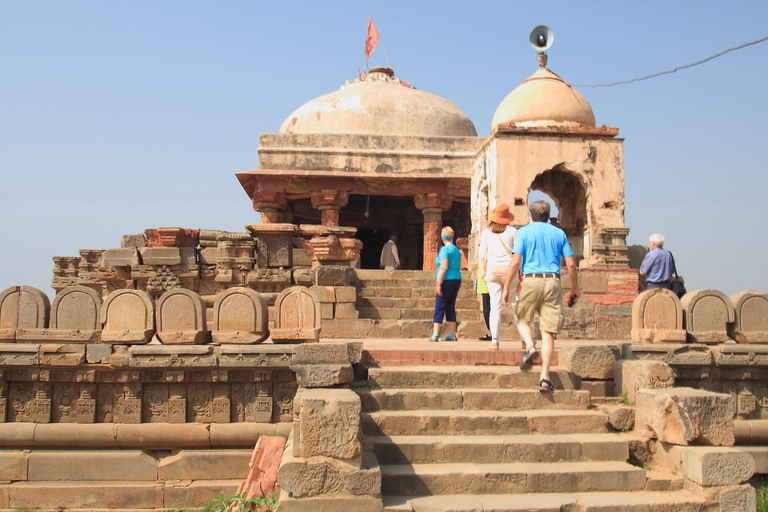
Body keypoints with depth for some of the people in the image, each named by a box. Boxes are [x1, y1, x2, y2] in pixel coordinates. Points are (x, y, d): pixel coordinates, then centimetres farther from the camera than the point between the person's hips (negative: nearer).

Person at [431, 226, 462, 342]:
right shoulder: (457, 250, 14)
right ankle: (452, 335, 10)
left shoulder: (444, 249, -10)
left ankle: (435, 335, -7)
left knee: (439, 307, -4)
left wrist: (438, 284, -17)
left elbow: (444, 268, -18)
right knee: (450, 307, 11)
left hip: (447, 280, -8)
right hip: (457, 280, 8)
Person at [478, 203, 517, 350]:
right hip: (509, 269, -1)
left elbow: (482, 255, 5)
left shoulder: (486, 232, 5)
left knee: (495, 306, 0)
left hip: (493, 270, 1)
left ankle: (494, 340, -3)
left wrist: (484, 272, 15)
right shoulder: (512, 231, 1)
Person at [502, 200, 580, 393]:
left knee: (522, 319, 21)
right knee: (548, 332, 2)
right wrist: (575, 288, 18)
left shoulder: (525, 231, 4)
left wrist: (506, 288, -1)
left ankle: (530, 346, -8)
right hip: (553, 282, 2)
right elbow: (571, 264, 7)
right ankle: (545, 378, -3)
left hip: (531, 280, -2)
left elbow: (515, 263, -5)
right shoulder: (559, 233, 11)